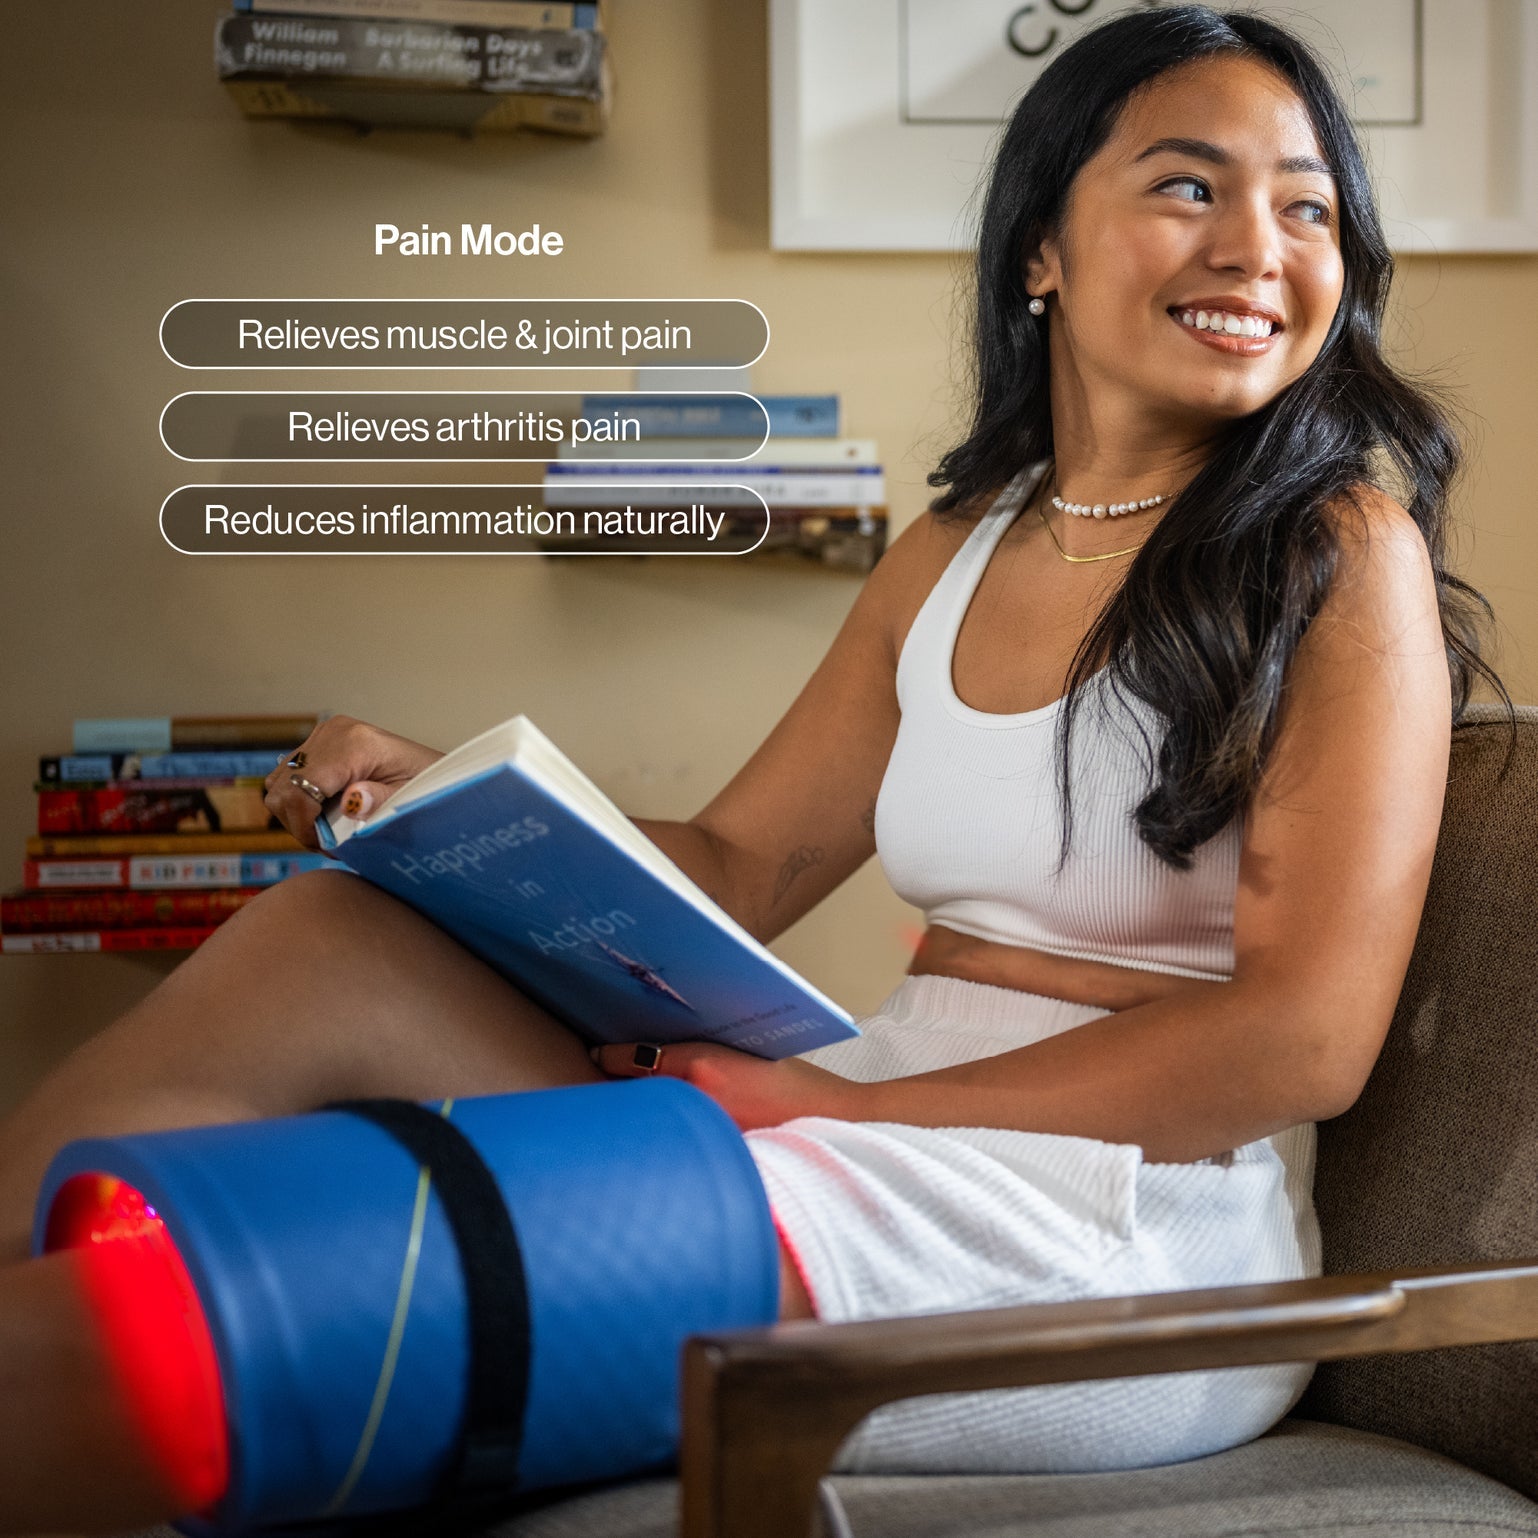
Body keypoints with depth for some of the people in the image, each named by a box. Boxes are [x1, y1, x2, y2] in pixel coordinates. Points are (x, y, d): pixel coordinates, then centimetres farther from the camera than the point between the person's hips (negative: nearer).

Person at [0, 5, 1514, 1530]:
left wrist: (858, 1098, -15)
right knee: (324, 941, -12)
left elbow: (1305, 1035, -12)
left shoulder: (1346, 555, -3)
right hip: (878, 1136, 6)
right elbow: (736, 864, 18)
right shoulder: (953, 553, 16)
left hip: (1128, 1229, -6)